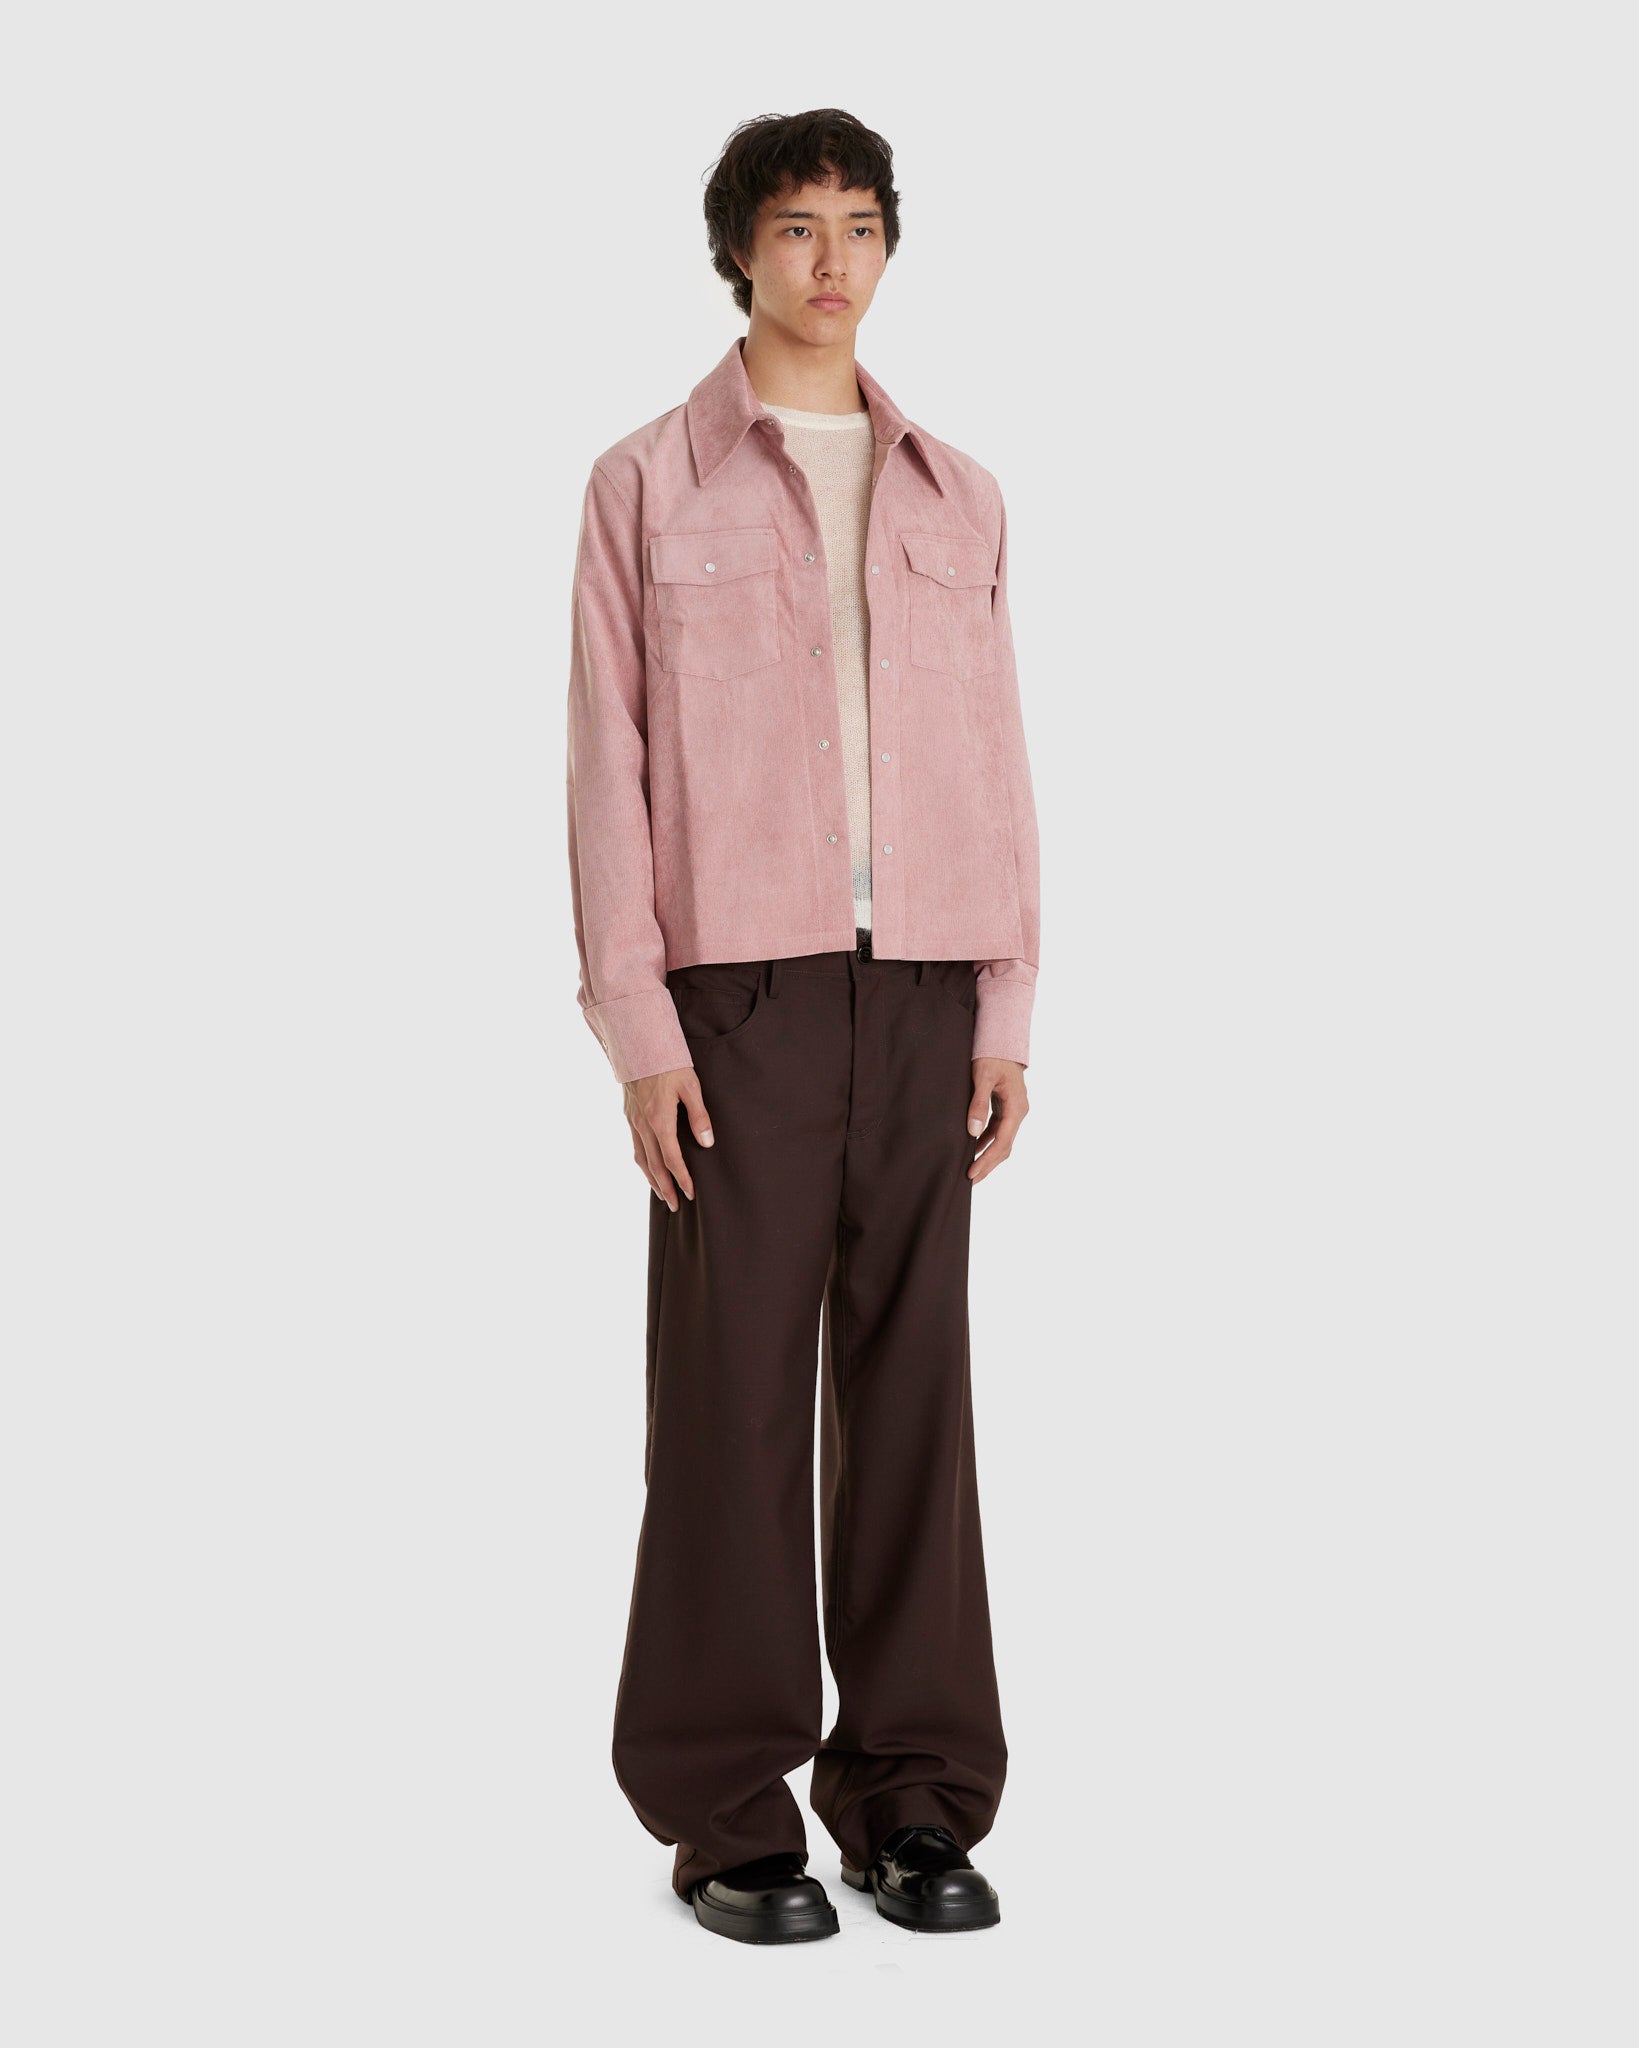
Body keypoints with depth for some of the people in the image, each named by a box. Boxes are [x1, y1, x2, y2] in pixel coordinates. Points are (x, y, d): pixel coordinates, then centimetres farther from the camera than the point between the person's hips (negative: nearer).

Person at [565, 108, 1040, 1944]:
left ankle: (912, 1798, 14)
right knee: (734, 1392, -1)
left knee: (910, 1383, 5)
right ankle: (726, 1813, 10)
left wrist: (1007, 1015, 5)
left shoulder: (954, 495, 13)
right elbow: (608, 763, -1)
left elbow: (995, 759, 12)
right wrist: (636, 1028, -9)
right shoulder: (648, 485, 3)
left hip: (922, 992, 3)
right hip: (738, 986, -3)